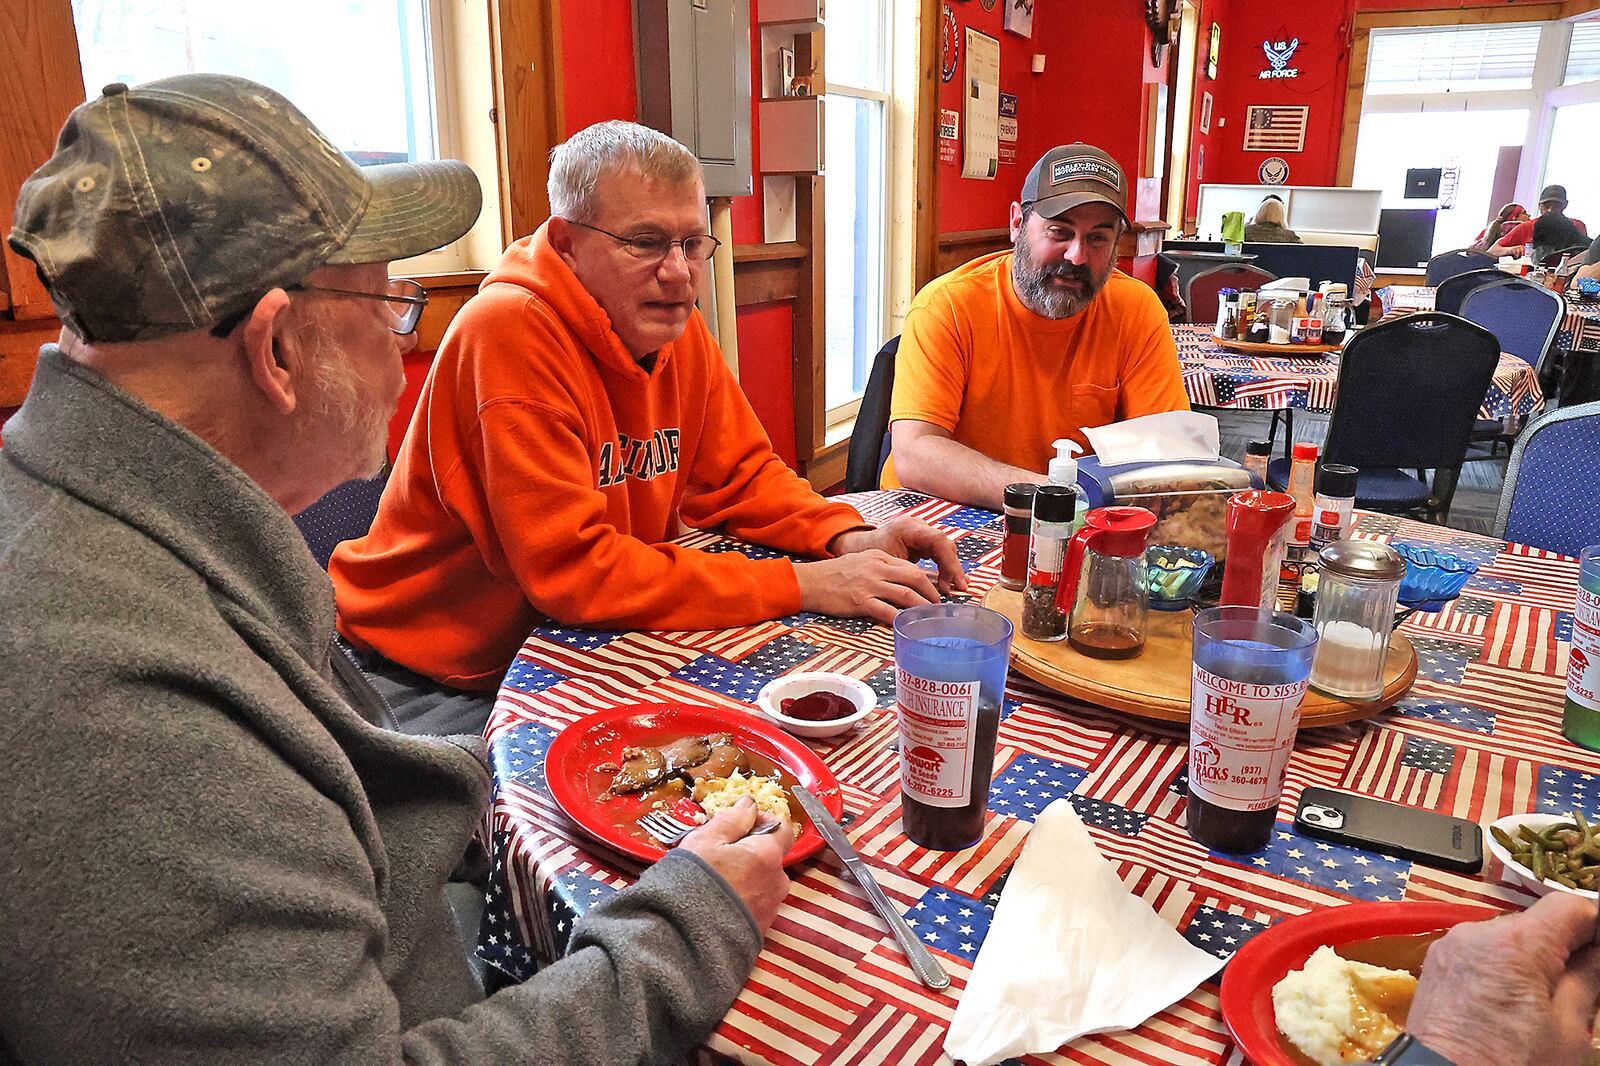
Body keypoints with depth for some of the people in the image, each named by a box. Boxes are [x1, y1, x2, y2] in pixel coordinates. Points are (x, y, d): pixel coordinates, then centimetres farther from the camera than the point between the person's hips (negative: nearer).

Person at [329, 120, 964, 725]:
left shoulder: (674, 326, -1)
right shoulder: (510, 331, -25)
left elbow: (739, 474, 7)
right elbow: (572, 568, -29)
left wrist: (847, 538, -14)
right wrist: (802, 585, -28)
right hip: (433, 681, -6)